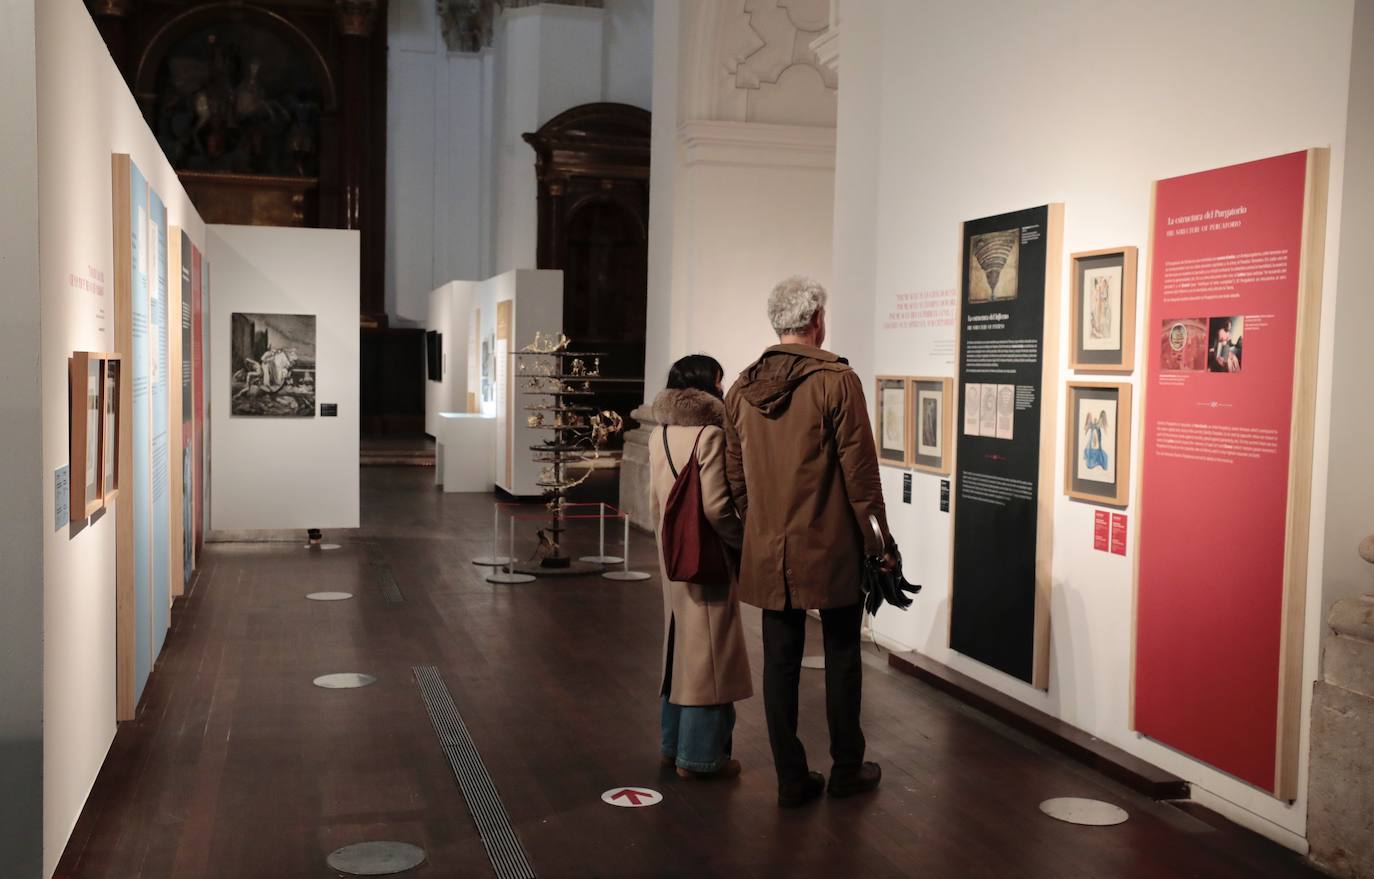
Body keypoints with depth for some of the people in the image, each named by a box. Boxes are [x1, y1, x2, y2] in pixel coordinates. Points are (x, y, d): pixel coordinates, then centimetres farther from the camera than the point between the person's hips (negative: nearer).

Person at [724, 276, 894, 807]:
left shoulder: (742, 389, 5)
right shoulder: (837, 380, -11)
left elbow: (735, 476, 10)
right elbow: (860, 471, -11)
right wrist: (878, 540, -3)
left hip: (767, 551, 4)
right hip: (831, 547, -4)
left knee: (781, 661, 10)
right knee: (842, 656, 11)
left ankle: (791, 778, 17)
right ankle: (846, 770, 22)